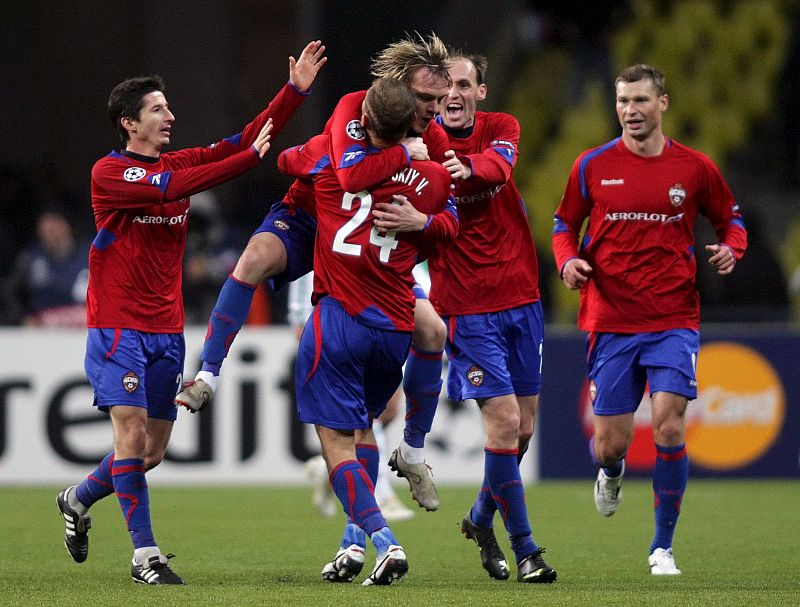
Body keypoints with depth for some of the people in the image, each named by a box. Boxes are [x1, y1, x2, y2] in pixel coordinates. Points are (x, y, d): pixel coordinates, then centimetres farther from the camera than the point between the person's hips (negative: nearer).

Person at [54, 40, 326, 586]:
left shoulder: (180, 163, 9)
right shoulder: (109, 173, -10)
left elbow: (246, 142, 3)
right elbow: (169, 187, -25)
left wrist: (295, 90, -8)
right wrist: (250, 158, -25)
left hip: (167, 331, 7)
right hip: (117, 330, -6)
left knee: (152, 451, 9)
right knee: (132, 432, -16)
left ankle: (79, 500, 34)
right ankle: (145, 553, -12)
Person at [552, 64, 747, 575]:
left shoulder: (695, 167, 2)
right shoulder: (592, 166, 2)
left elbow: (730, 220, 14)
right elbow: (565, 225, 13)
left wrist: (730, 249, -8)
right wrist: (568, 260, -9)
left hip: (674, 320, -1)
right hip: (610, 322, 1)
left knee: (669, 427, -16)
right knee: (610, 444, 0)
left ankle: (663, 547, -1)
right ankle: (611, 473, 41)